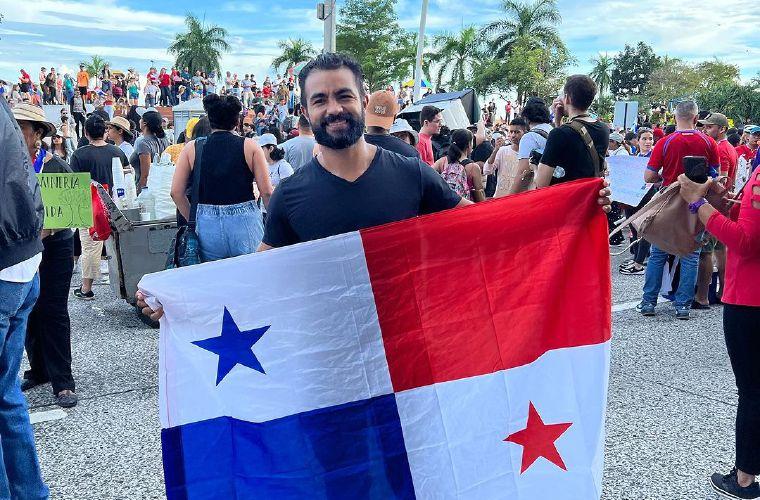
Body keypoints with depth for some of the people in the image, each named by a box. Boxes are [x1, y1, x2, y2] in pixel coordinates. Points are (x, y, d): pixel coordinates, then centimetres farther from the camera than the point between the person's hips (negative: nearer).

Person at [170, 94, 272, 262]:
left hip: (207, 225, 2)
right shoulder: (250, 147, -2)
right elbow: (267, 192, -5)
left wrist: (194, 220, 13)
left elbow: (176, 192, 2)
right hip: (245, 223, -2)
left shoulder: (191, 148, 4)